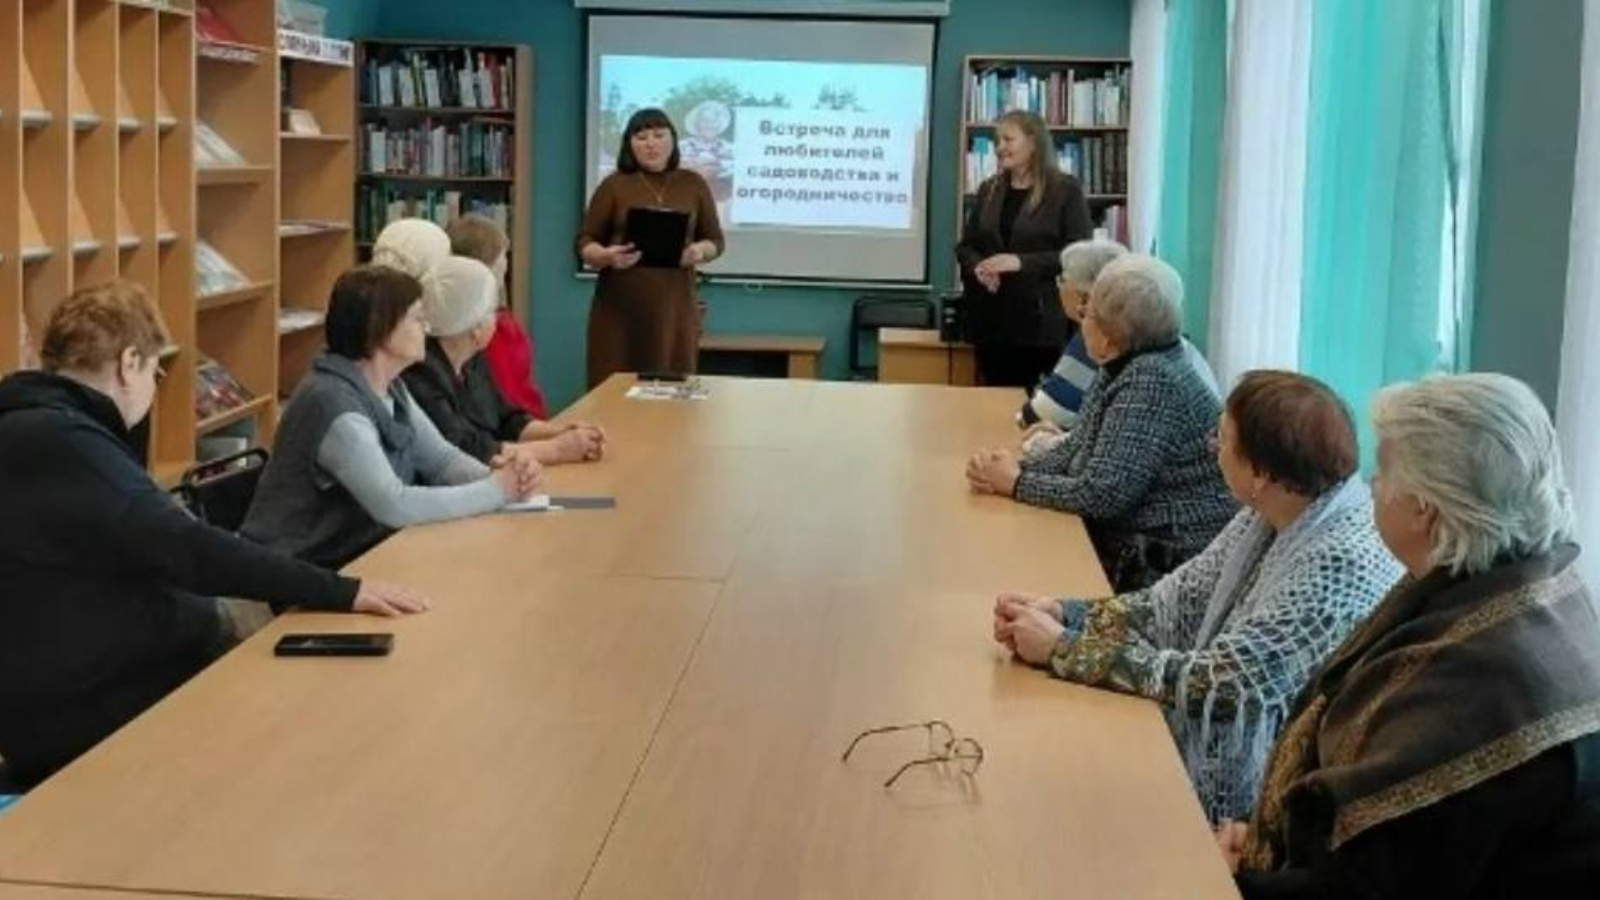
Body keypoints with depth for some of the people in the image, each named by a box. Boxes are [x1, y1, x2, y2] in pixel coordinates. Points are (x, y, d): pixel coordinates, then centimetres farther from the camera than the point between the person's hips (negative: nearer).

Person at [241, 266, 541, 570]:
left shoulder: (389, 387, 4)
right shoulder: (333, 403, -24)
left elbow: (441, 457, 7)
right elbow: (395, 506, -29)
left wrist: (497, 476, -13)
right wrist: (496, 490, -22)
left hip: (359, 555, 8)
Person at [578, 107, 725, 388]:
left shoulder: (694, 184, 9)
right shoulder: (614, 185, 3)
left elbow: (715, 239, 13)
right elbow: (585, 242, 4)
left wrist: (700, 251, -10)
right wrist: (606, 255, -18)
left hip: (674, 308, 2)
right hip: (620, 308, -1)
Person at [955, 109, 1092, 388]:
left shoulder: (1066, 189, -2)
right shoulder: (988, 190, 14)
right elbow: (965, 246, 16)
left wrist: (1021, 262, -20)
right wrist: (977, 267, -7)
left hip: (1042, 322, -5)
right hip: (992, 320, 5)